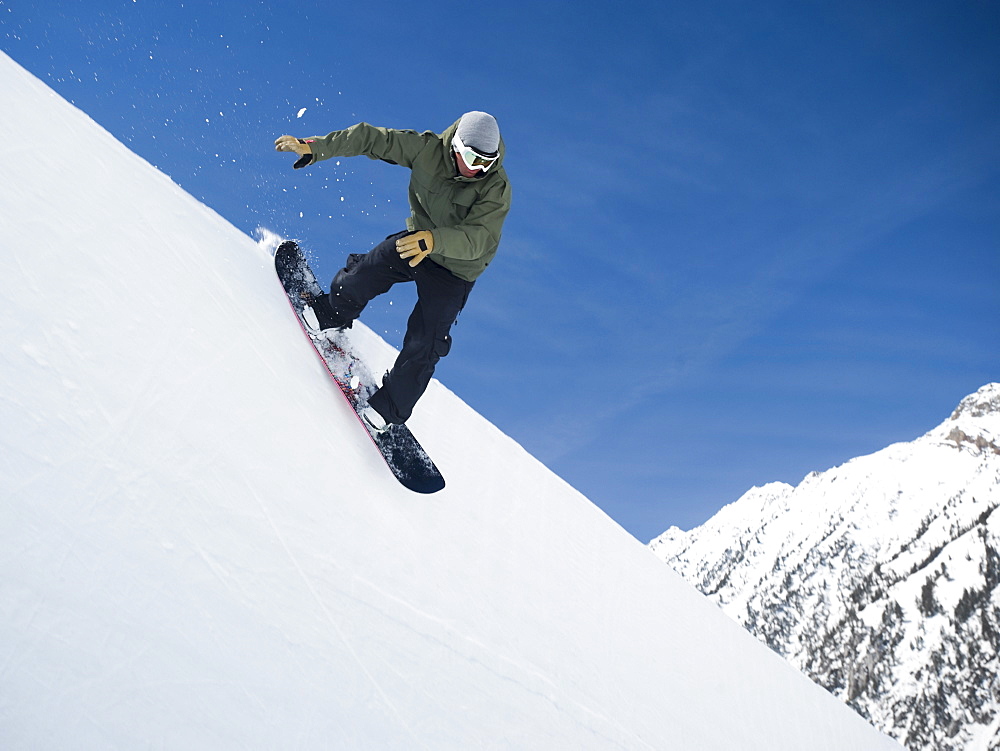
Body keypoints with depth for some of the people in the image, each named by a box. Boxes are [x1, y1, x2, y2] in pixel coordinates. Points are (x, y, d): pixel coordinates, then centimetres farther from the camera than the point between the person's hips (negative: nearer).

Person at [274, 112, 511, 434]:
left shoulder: (496, 188, -28)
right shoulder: (427, 149, -19)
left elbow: (478, 239, -38)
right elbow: (373, 139, -14)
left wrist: (433, 240, -56)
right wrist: (315, 147, -20)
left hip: (455, 268, -3)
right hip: (417, 237, 4)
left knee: (422, 344, -7)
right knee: (362, 274, -5)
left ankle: (390, 407, 14)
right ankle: (330, 315, 32)